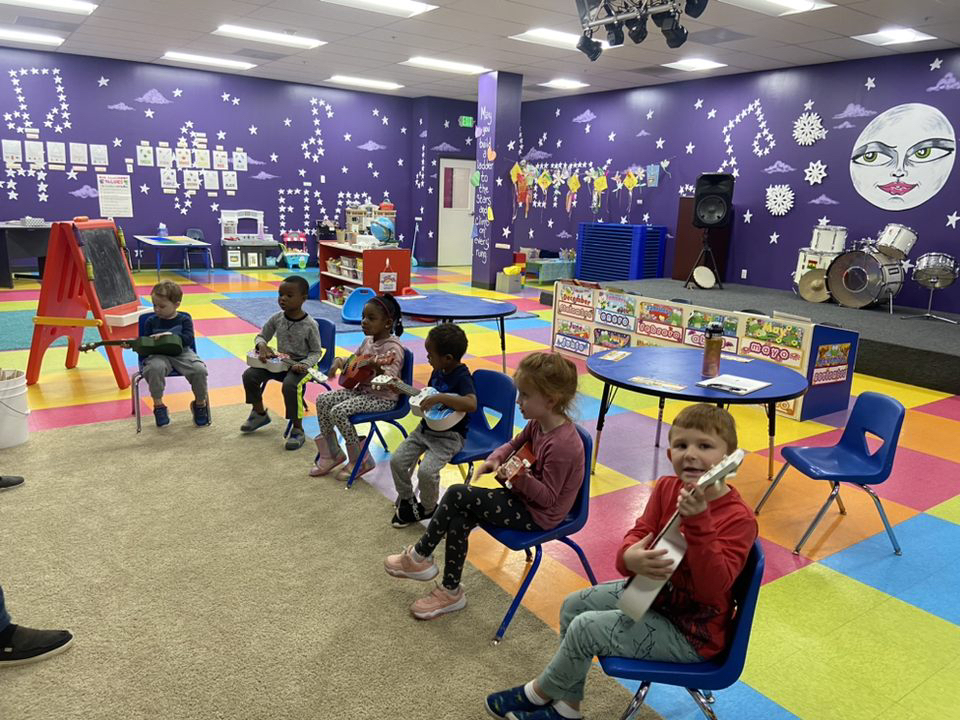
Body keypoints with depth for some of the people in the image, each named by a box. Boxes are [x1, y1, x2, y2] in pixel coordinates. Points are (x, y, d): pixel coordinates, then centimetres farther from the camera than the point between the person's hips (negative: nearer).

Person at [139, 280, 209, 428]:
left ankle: (200, 404, -1)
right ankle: (158, 405, -15)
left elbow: (188, 339, -7)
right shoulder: (151, 321, 10)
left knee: (199, 369, -29)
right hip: (159, 355, 1)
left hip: (182, 352, 0)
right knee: (154, 368, -37)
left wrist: (169, 335, -20)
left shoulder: (184, 319, 6)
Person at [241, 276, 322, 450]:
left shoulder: (310, 325, -16)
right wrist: (262, 346, -14)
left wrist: (304, 365, -27)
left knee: (290, 385, -35)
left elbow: (316, 352, -9)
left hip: (301, 365, -6)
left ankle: (297, 429, -17)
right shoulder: (276, 318, -2)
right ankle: (260, 413, 17)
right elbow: (261, 336, 10)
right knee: (249, 375, -9)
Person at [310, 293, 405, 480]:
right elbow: (353, 362, 23)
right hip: (361, 390, 9)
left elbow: (390, 379, -29)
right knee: (323, 400, -2)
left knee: (339, 411, -24)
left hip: (383, 397, -9)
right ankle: (331, 453, 11)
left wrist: (377, 368, -49)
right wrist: (340, 361, 2)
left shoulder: (393, 348, -18)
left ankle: (359, 461, -6)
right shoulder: (368, 341, 8)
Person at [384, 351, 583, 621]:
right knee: (458, 519, -7)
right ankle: (451, 591, 5)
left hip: (539, 513, -8)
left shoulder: (562, 445, -30)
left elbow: (547, 497, -23)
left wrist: (520, 478, -39)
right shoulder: (538, 423, -3)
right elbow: (515, 444, 15)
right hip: (525, 495, 8)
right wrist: (495, 458, -5)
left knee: (456, 495, -15)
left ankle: (419, 556, 4)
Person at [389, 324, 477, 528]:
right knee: (397, 460, -2)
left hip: (449, 436, -8)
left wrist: (440, 398, -38)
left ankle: (427, 508, 7)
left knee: (426, 471, -23)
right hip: (426, 428, 8)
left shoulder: (462, 377, -21)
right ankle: (406, 499, 22)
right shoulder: (438, 371, 4)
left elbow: (471, 404, -38)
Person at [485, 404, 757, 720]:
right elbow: (638, 534, -7)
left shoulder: (739, 519, -27)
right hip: (652, 591, 8)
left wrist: (699, 521, -48)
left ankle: (539, 692, 16)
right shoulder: (667, 487, -9)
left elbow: (713, 588, -36)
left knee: (586, 627, -14)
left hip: (691, 633, -7)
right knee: (574, 604, 8)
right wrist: (630, 558, -32)